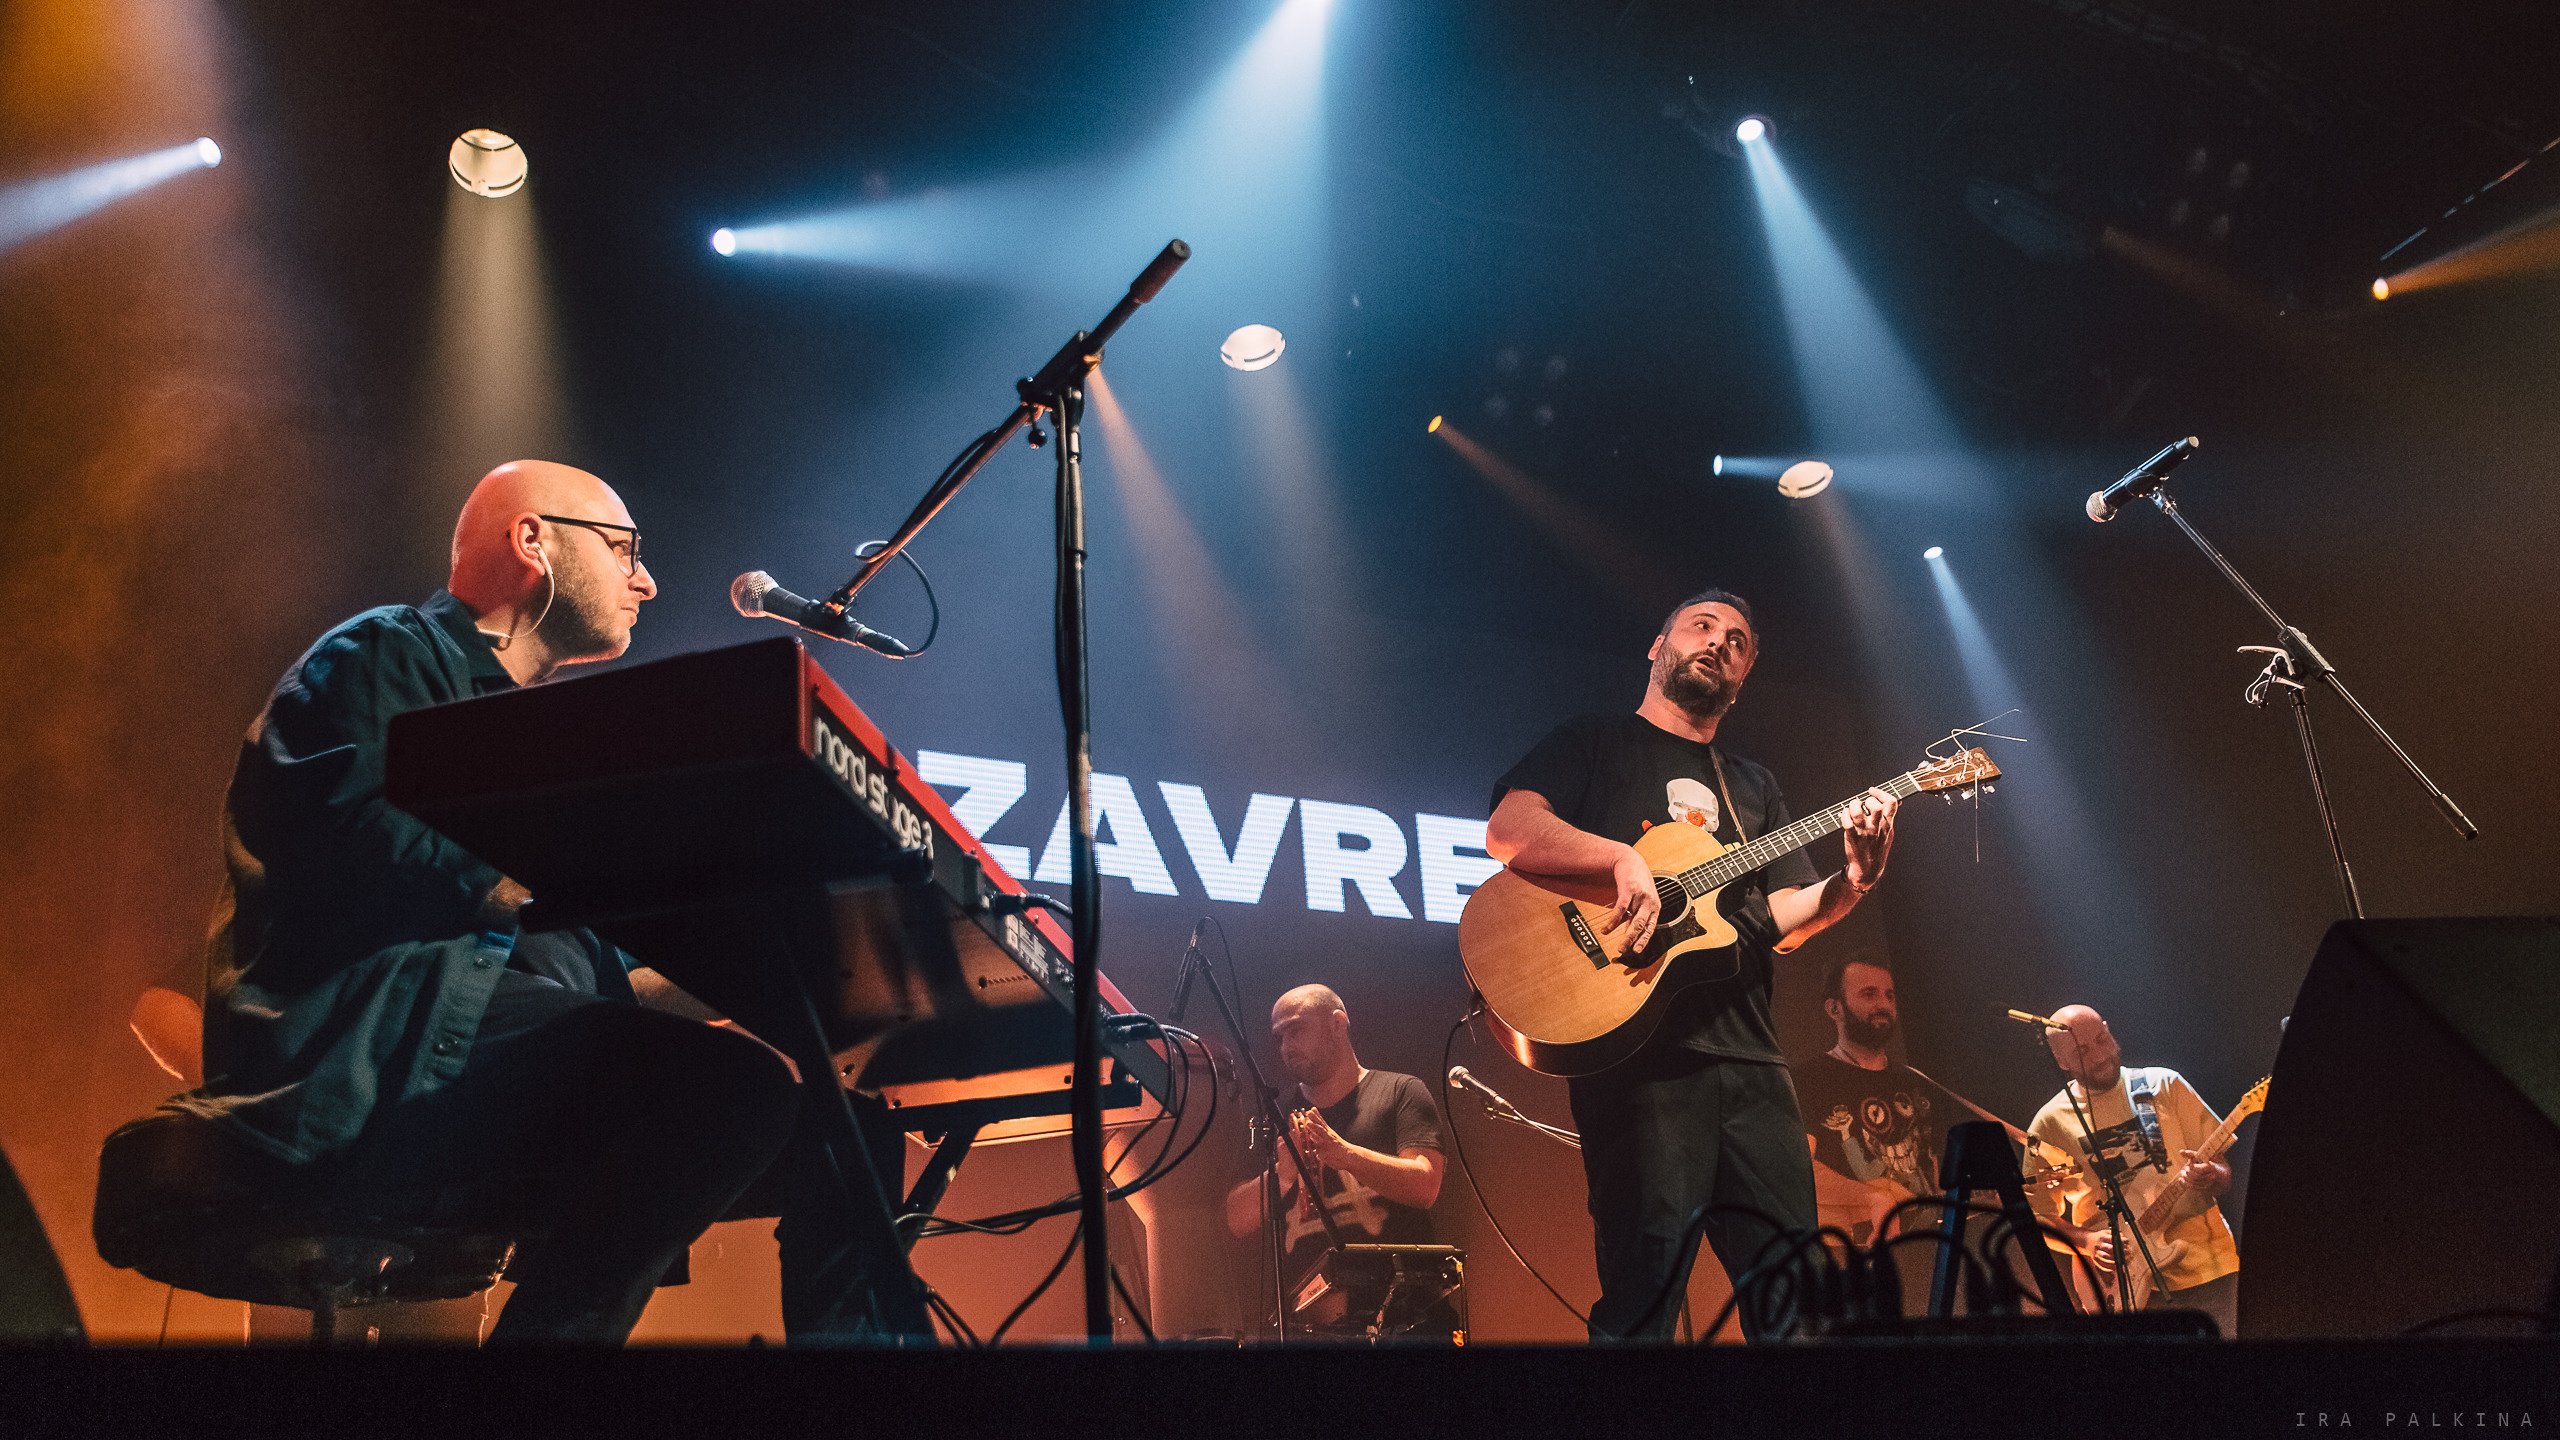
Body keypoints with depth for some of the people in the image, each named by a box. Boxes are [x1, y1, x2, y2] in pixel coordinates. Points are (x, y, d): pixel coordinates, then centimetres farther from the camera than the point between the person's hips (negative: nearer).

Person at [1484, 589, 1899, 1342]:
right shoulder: (1593, 743, 11)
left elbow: (1781, 922, 16)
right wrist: (1622, 857, -20)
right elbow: (1508, 831, -7)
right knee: (1645, 1281, -10)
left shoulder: (1753, 788, 26)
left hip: (1747, 1051, 6)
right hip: (1635, 1043, -5)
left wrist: (1852, 882, -3)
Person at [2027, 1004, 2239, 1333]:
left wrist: (2212, 1176, -15)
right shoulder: (2052, 1123, 1)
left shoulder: (2163, 1085, 6)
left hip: (2205, 1264, 1)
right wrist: (2086, 1241, -11)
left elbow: (2224, 1168, 7)